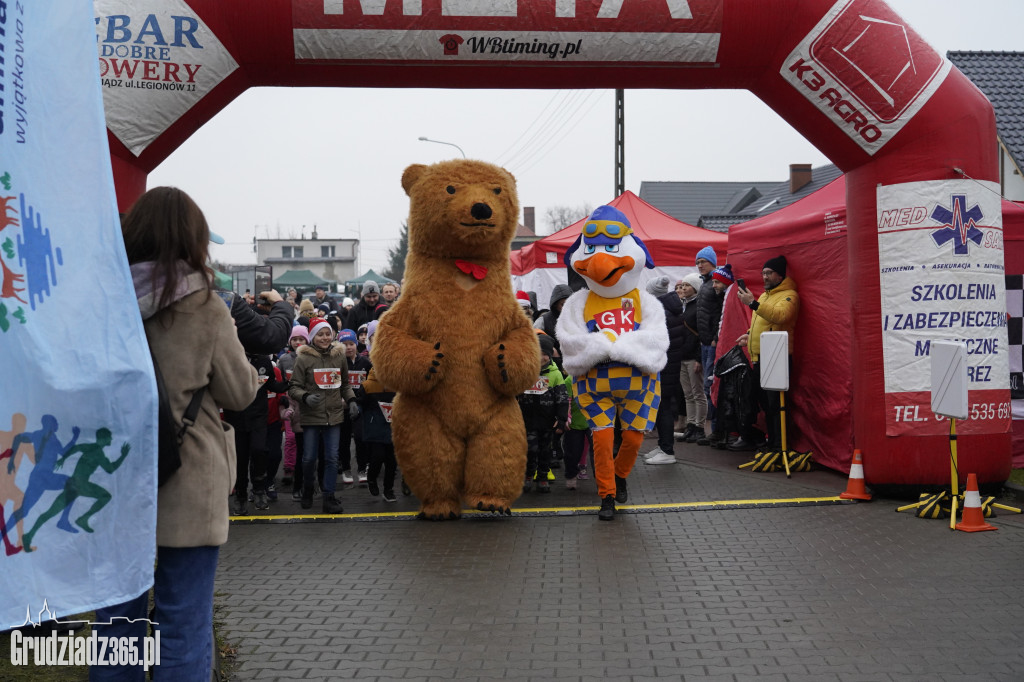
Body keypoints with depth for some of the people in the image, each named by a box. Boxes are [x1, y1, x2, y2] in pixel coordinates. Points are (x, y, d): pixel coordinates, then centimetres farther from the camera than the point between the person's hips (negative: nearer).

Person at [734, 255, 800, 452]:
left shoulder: (788, 295, -8)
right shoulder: (764, 296, 22)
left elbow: (779, 316, -28)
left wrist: (753, 303, -33)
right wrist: (751, 335, 16)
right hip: (759, 358, 9)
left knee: (775, 404, -8)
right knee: (762, 401, 16)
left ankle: (778, 446, -4)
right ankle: (748, 439, 24)